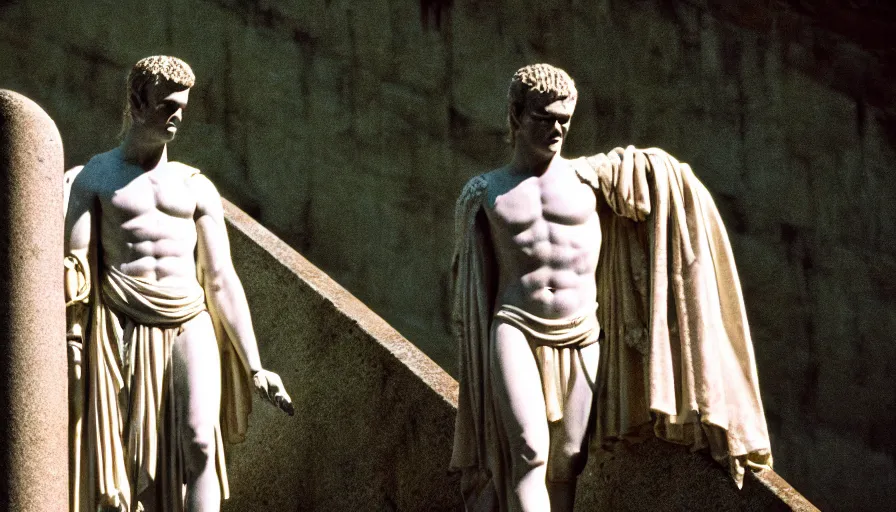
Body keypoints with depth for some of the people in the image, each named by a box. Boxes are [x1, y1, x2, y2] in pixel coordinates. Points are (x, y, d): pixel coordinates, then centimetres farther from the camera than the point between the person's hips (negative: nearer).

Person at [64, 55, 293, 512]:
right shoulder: (95, 178, 8)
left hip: (190, 326, 2)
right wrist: (72, 346, -14)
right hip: (123, 331, -1)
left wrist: (254, 367, 6)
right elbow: (75, 265, 0)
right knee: (122, 463, -4)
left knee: (201, 444, -19)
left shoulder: (196, 188, 14)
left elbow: (223, 280, 12)